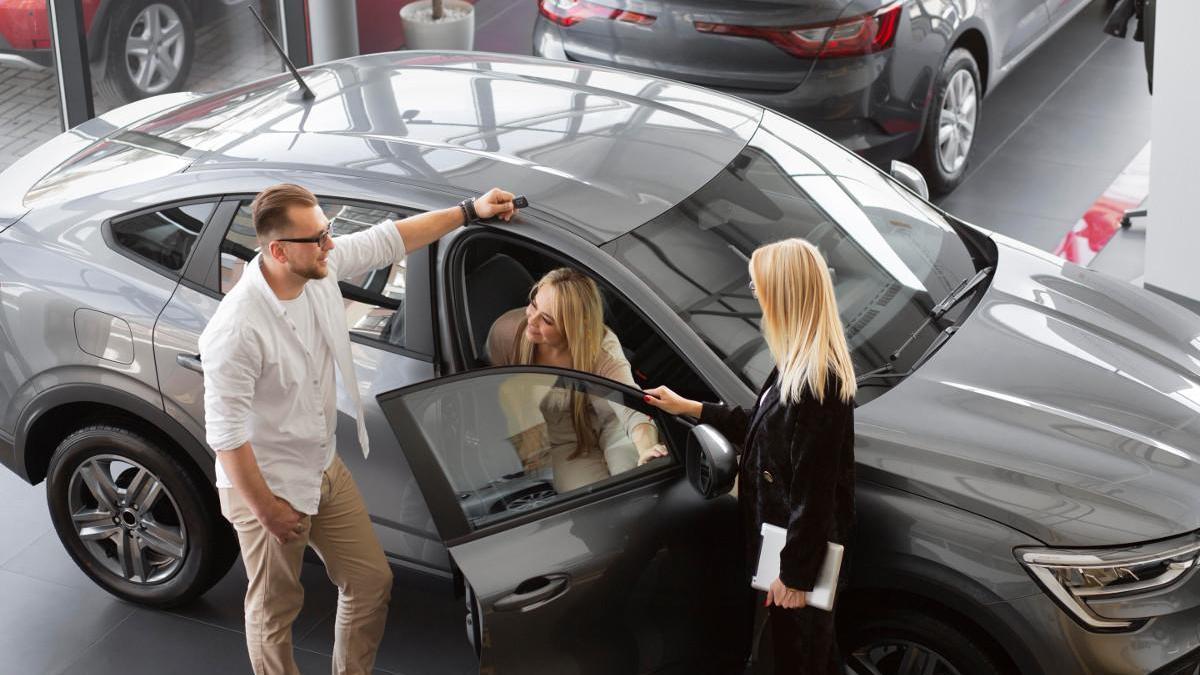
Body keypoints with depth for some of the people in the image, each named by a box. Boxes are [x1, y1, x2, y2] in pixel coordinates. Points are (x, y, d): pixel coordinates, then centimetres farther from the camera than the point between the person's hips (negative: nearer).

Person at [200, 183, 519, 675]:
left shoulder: (321, 267, -12)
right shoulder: (237, 329, -32)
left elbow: (389, 241, 4)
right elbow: (225, 432, -27)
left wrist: (469, 211, 4)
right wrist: (266, 509, -20)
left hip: (325, 469, 8)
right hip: (266, 485, -8)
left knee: (372, 582, 17)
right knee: (275, 613, 11)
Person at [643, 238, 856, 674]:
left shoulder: (817, 380, -27)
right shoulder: (799, 365, 4)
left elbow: (815, 486, -25)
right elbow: (761, 429, 17)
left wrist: (795, 573, -20)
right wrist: (688, 408, 21)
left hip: (802, 541, -9)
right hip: (784, 529, 9)